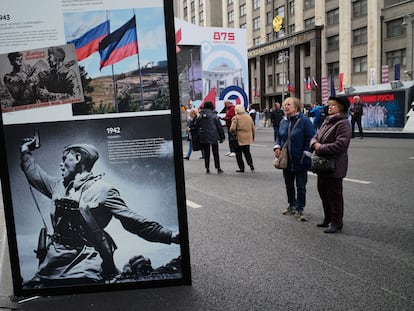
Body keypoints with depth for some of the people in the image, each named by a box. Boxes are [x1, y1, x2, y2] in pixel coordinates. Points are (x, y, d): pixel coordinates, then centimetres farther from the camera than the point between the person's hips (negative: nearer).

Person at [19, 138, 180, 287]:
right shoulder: (58, 184, 14)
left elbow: (134, 222, -7)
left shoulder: (103, 190, -4)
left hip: (84, 262, -5)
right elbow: (35, 174, 34)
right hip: (53, 258, 6)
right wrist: (26, 151, 40)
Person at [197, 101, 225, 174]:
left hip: (204, 138, 3)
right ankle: (218, 168, 6)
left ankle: (207, 169, 11)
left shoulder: (200, 117, 4)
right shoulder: (214, 116, -5)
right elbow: (219, 127, -4)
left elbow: (197, 127, 8)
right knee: (215, 153, 5)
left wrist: (198, 137, 14)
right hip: (213, 137, -3)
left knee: (206, 153, 10)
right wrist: (222, 137, 3)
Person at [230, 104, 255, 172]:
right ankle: (251, 164, 4)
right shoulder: (249, 117, 7)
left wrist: (234, 133, 2)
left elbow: (233, 129, -19)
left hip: (239, 139, -5)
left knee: (238, 154, 6)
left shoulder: (235, 118, -10)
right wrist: (253, 137, 22)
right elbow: (253, 129, 11)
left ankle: (241, 168, 5)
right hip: (248, 139, 5)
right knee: (247, 152, 20)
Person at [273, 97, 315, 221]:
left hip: (300, 161, -6)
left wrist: (305, 154, -16)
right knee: (289, 185, 18)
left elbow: (311, 139, -13)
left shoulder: (304, 121, -13)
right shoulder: (283, 122, 5)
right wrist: (277, 147, -2)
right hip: (286, 160, 6)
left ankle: (299, 210, 15)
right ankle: (291, 205, 35)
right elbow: (279, 137, 16)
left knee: (301, 186, 4)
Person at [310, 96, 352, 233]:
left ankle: (337, 222, 14)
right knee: (323, 191, 17)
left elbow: (340, 145, -24)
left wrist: (321, 148, -18)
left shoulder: (343, 124, -14)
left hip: (335, 166, -9)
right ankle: (328, 218, 32)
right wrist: (315, 144, -9)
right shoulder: (326, 122, 14)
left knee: (334, 194, 1)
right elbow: (315, 137, 15)